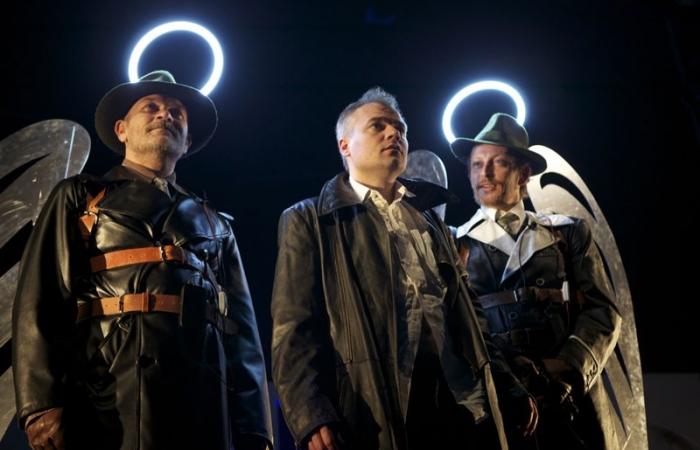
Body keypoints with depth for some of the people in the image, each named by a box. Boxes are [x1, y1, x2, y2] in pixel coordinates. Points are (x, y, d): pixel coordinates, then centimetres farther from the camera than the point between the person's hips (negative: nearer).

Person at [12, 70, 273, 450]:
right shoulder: (78, 199, 16)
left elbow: (243, 334, 14)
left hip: (204, 410, 3)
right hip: (104, 406, -2)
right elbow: (41, 301, 2)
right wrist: (42, 403, -12)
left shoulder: (216, 225, 23)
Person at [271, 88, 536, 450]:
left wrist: (510, 386, 11)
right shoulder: (308, 221, 6)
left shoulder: (430, 216, 21)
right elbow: (295, 328, -4)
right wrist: (311, 418, -18)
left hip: (461, 402, 4)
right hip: (375, 410, -4)